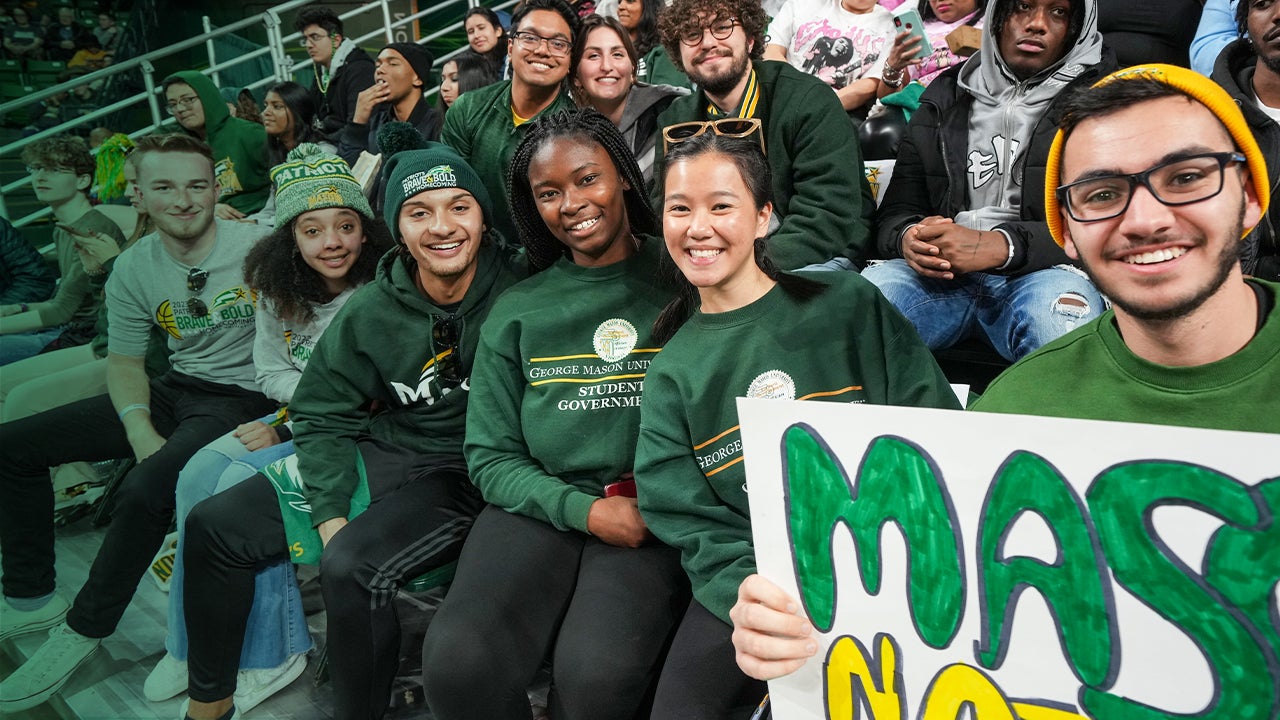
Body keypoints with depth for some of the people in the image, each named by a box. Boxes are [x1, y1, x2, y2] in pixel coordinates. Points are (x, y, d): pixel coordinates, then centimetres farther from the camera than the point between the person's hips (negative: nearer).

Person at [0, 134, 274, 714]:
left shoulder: (258, 246, -14)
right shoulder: (133, 270, 2)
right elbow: (124, 360, 8)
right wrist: (139, 429, -11)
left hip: (241, 395, -7)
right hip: (176, 388, 7)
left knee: (145, 490, -33)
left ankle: (84, 629, -7)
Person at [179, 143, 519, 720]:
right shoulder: (371, 313, -5)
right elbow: (322, 415, 4)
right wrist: (329, 513, -10)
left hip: (466, 477, -5)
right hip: (383, 454, 5)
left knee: (351, 564, -30)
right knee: (214, 526, 1)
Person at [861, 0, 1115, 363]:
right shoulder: (945, 98, 18)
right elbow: (896, 213, 17)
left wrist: (998, 246, -19)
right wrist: (909, 239, -10)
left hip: (1041, 271, -2)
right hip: (942, 274, 3)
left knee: (1057, 319, -38)